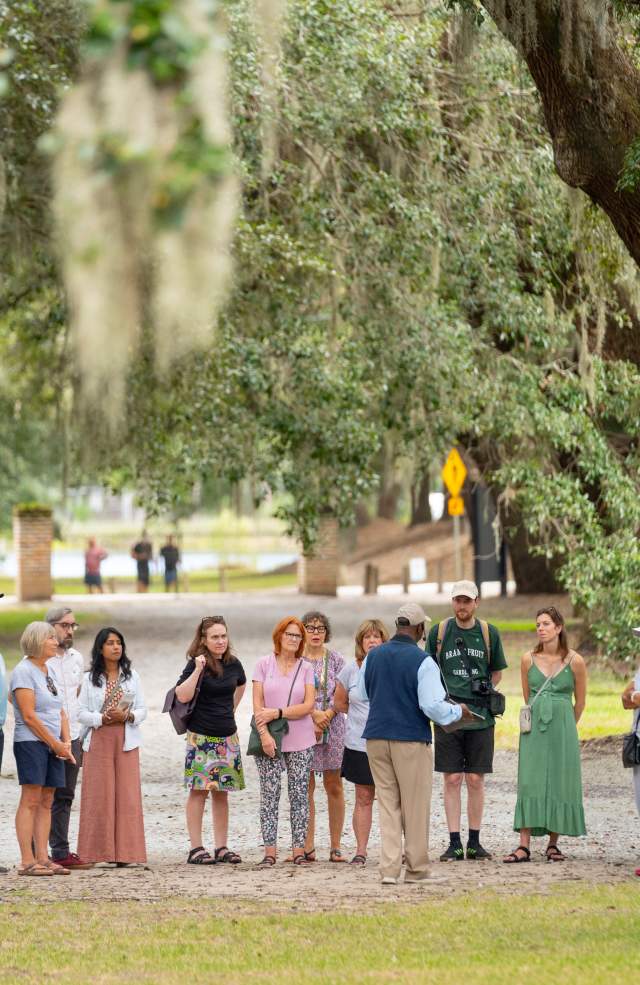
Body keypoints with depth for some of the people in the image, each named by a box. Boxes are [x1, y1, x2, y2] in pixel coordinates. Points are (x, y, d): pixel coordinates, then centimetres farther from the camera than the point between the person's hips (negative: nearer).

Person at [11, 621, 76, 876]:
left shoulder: (50, 672, 18)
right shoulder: (24, 671, -8)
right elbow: (28, 715, -14)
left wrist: (66, 742, 4)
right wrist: (55, 743, -10)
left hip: (53, 746, 8)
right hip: (31, 742, -8)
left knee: (46, 802, 6)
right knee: (31, 800, -10)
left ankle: (42, 858, 6)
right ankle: (27, 862, -12)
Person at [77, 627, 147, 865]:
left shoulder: (131, 676, 11)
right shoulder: (90, 679, 6)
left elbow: (142, 710, 8)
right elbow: (82, 713, 1)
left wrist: (127, 716, -11)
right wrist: (102, 718, -15)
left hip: (126, 741, 1)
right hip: (98, 741, -1)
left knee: (127, 795, -4)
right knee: (99, 796, -5)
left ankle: (124, 853, -2)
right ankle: (98, 852, -3)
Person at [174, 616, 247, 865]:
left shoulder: (233, 664, 7)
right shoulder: (196, 664, -9)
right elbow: (182, 696, -21)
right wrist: (198, 670, -25)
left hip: (228, 737, 5)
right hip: (201, 738, -5)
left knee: (221, 793, 8)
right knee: (199, 790, -6)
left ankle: (221, 848, 12)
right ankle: (196, 849, -4)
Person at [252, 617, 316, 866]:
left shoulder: (306, 668, 4)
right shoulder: (264, 664, 3)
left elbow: (308, 706, -4)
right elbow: (258, 704, -1)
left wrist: (277, 713, -13)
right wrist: (264, 733, -12)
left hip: (300, 742, 1)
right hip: (269, 741, -1)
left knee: (299, 795, 1)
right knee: (269, 794, -2)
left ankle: (299, 850, 4)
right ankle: (269, 851, 0)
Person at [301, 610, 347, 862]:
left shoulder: (336, 660, 7)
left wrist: (325, 716, -12)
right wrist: (313, 714, -12)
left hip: (333, 728, 1)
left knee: (334, 787, 0)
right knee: (306, 787, 0)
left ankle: (335, 847, 4)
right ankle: (308, 846, 3)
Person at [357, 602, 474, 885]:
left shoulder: (373, 656, 4)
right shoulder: (422, 661, -13)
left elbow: (362, 695, 17)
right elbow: (432, 706, -17)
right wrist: (459, 711, 2)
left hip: (376, 738, 5)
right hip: (411, 739, -5)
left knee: (387, 803, 9)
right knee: (415, 805, 6)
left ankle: (389, 868, 2)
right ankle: (416, 867, 13)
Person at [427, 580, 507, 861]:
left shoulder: (488, 633, 6)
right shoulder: (439, 632, 5)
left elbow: (496, 672, 16)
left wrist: (481, 696, 2)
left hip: (480, 716, 1)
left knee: (475, 779, 3)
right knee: (452, 779, -2)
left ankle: (474, 842, 11)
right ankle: (454, 843, 2)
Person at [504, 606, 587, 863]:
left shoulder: (575, 661, -2)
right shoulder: (528, 659, 3)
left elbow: (580, 701, 10)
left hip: (563, 727, -1)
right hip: (534, 727, 1)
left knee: (559, 783, 0)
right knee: (529, 784, -6)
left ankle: (553, 844, 11)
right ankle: (524, 846, -9)